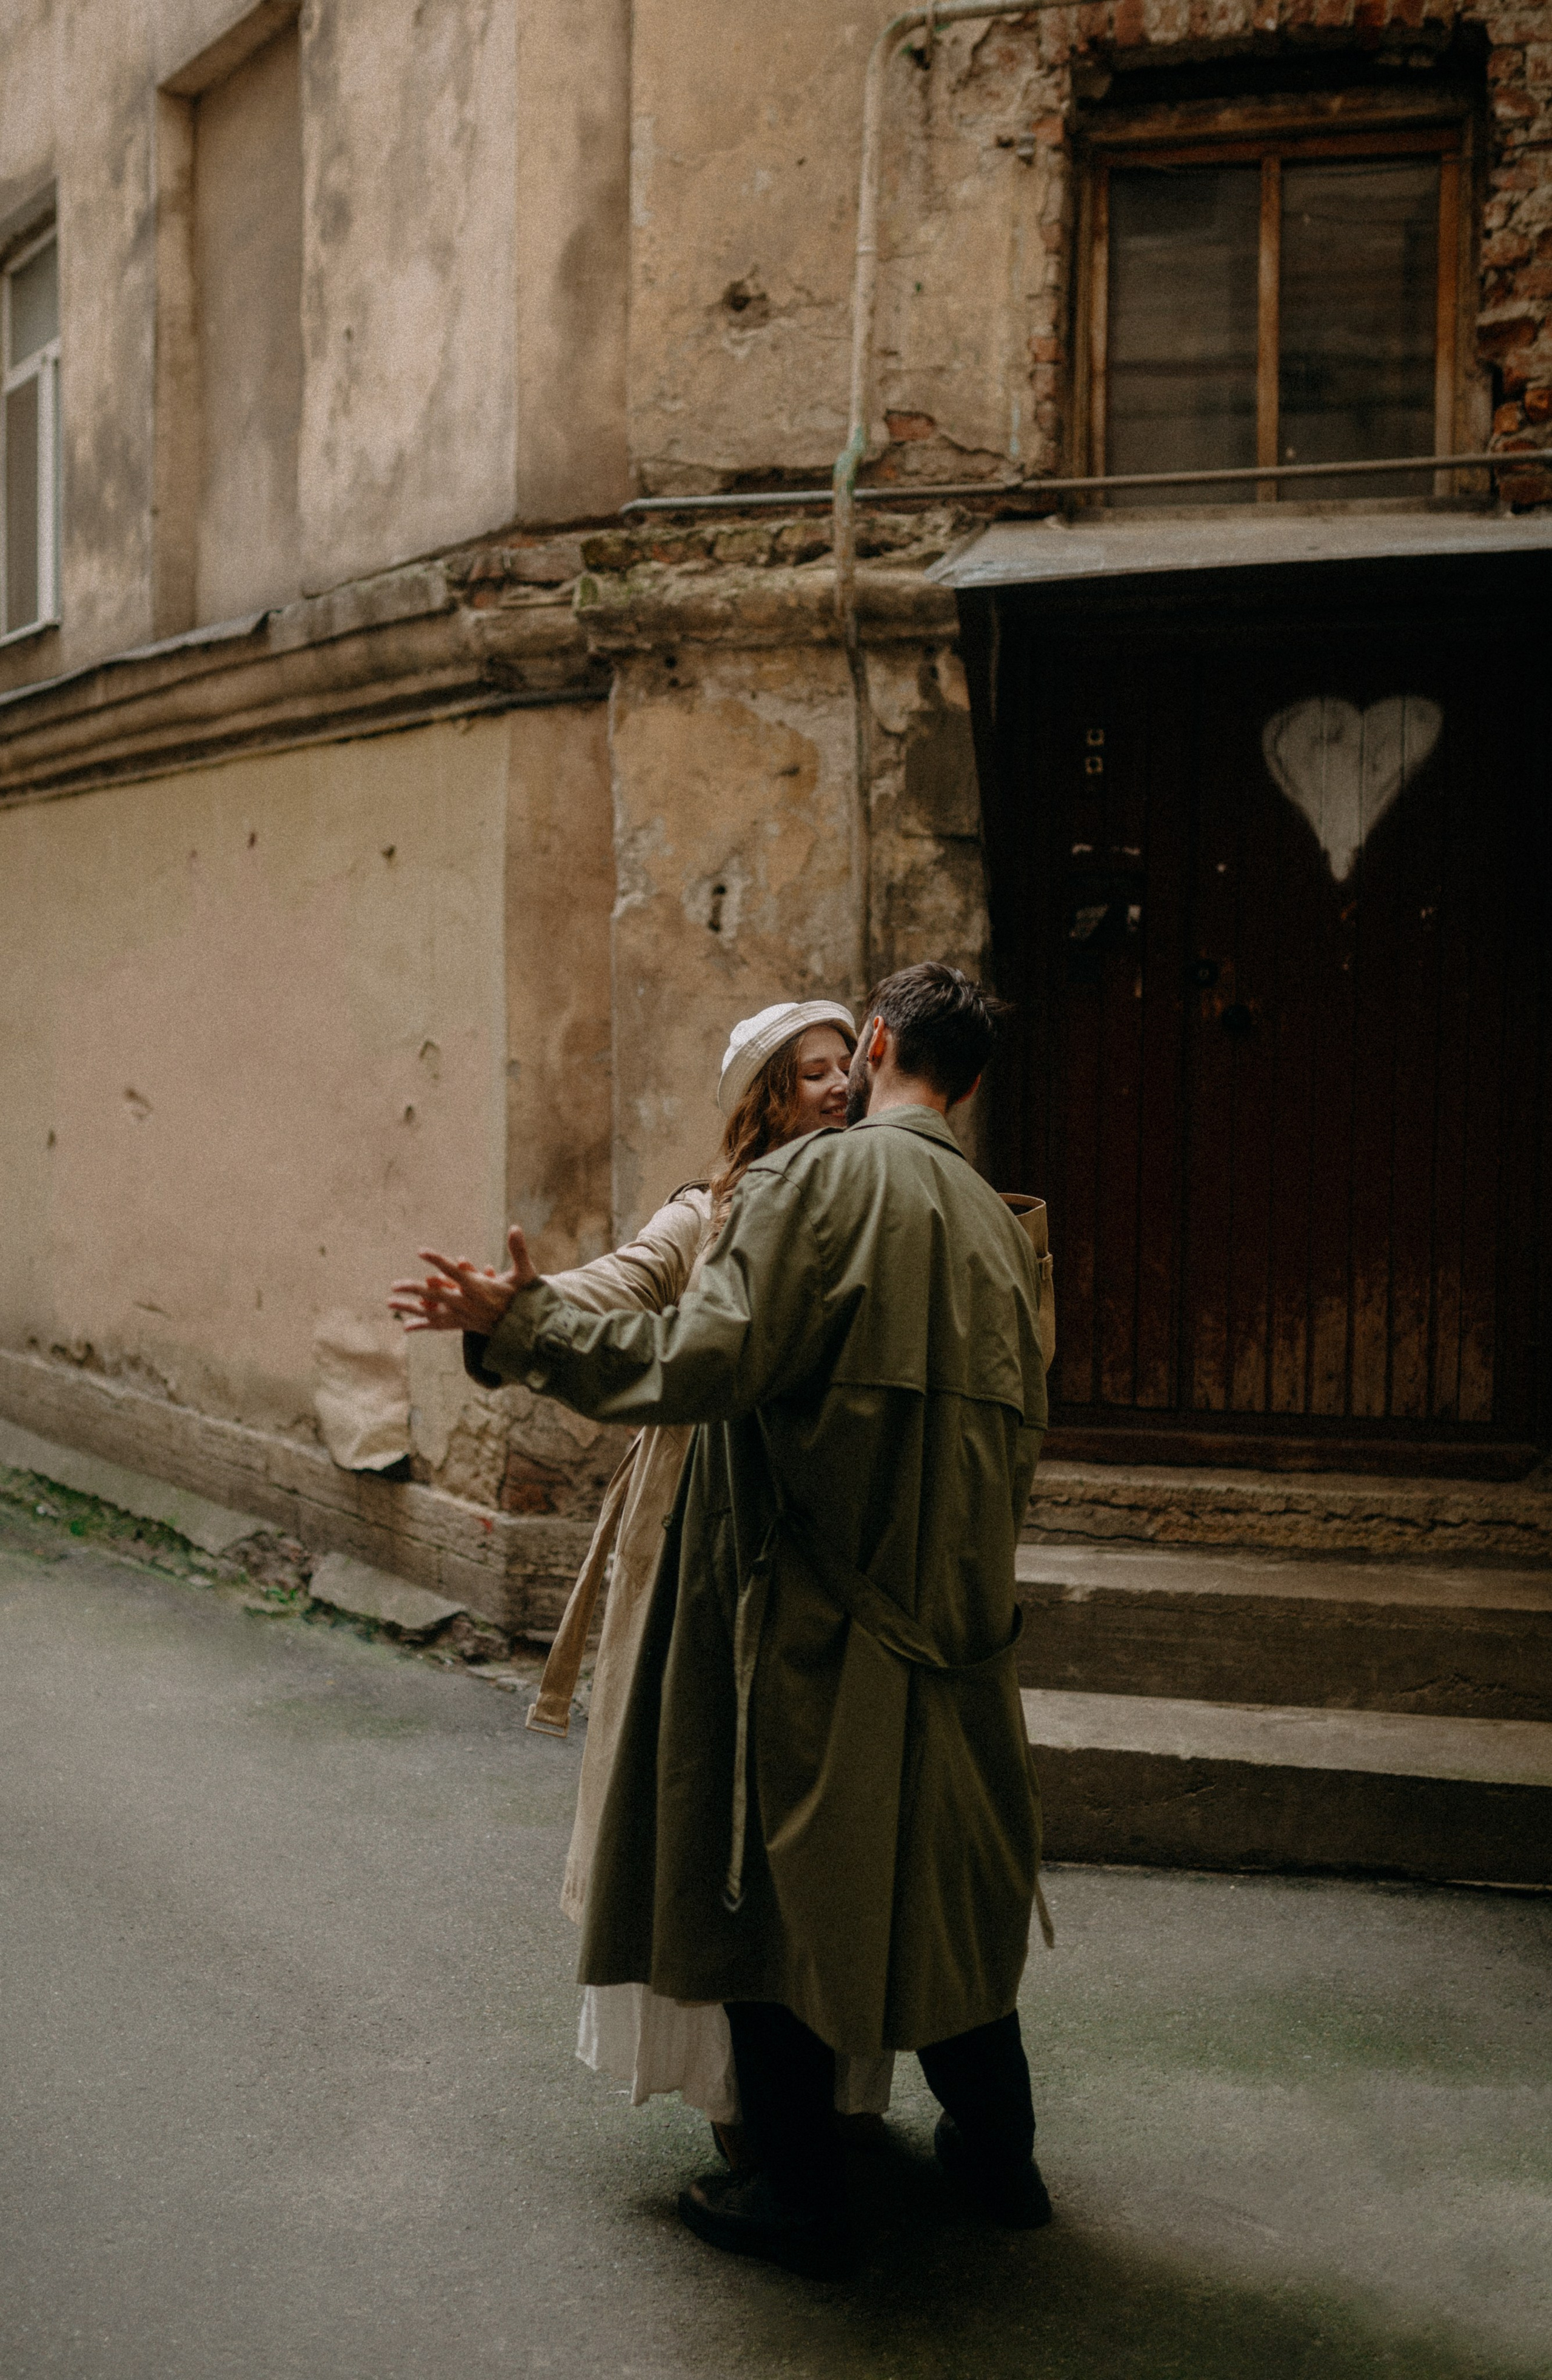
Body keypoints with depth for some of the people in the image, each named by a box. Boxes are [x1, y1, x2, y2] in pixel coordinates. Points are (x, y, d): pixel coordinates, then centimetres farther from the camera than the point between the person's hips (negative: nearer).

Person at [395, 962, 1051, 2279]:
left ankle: (803, 2198, 17)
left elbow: (706, 1359, -20)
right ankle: (998, 2152, 33)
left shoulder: (816, 1175, -11)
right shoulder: (998, 1224, 10)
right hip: (955, 1615, 7)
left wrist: (524, 1322, -10)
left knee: (774, 1887, 7)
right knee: (945, 1882, 20)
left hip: (804, 1605, -6)